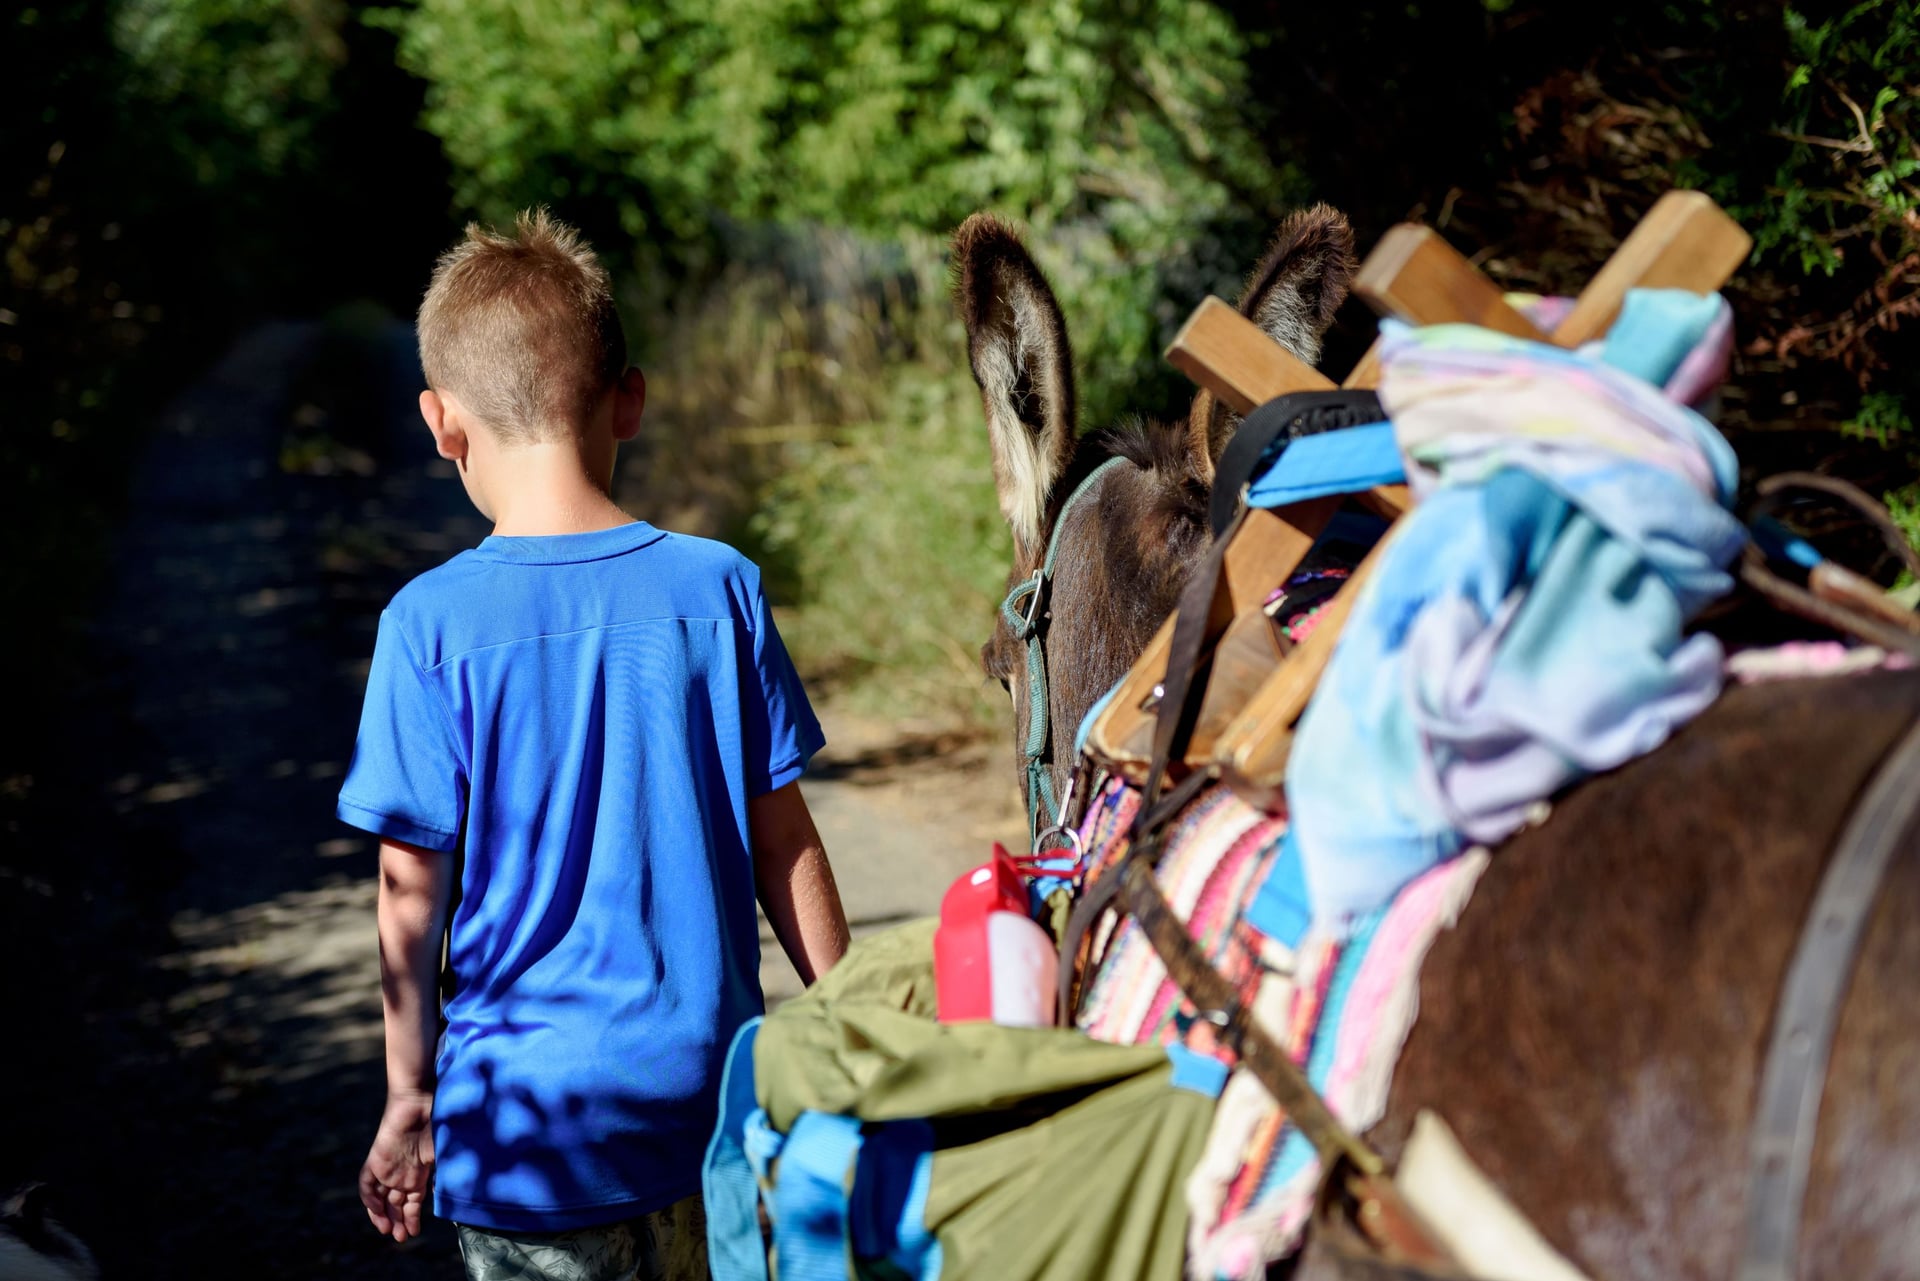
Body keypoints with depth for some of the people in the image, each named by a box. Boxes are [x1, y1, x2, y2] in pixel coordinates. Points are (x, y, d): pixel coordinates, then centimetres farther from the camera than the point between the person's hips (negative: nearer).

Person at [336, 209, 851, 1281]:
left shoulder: (431, 626, -12)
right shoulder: (717, 588, -5)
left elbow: (414, 897, -7)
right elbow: (783, 843, 1)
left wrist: (410, 1098, 5)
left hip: (535, 1122, -2)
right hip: (711, 1091, 3)